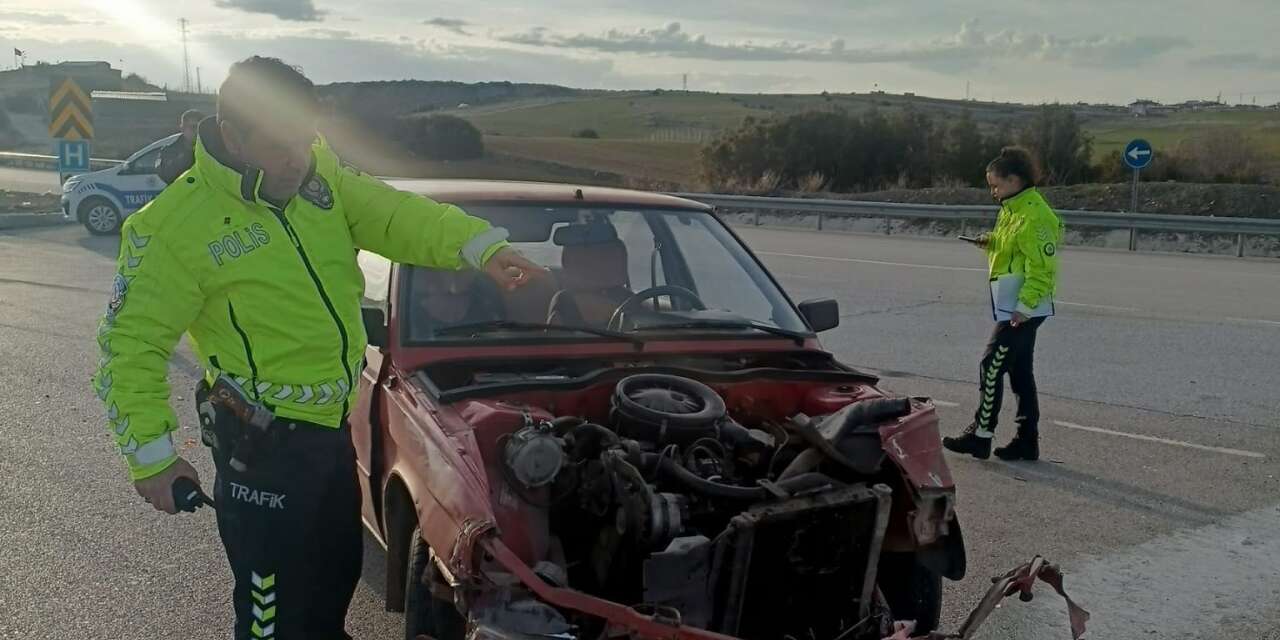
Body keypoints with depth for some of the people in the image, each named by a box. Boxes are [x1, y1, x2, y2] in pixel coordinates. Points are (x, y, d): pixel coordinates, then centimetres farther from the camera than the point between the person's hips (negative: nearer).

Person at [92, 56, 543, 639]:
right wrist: (150, 455, -14)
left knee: (337, 570, 24)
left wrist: (481, 247, -25)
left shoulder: (319, 173, 0)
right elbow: (129, 347, -12)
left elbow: (393, 214, -9)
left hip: (332, 424, 6)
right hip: (262, 440, -6)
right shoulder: (174, 228, -17)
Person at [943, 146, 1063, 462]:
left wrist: (1024, 305, -26)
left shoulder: (1034, 216, -18)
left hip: (1024, 308, -10)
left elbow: (1042, 266, -21)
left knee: (992, 367, -7)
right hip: (1018, 305, 10)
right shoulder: (1012, 209, 13)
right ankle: (1027, 441, 18)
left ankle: (980, 435, -1)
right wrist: (991, 241, 6)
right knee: (1020, 371, 12)